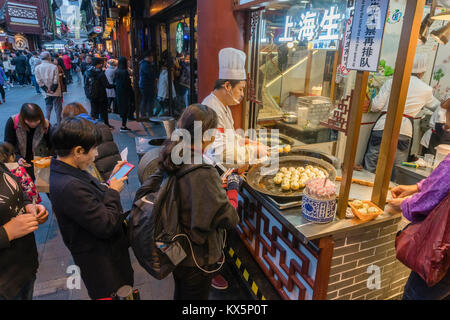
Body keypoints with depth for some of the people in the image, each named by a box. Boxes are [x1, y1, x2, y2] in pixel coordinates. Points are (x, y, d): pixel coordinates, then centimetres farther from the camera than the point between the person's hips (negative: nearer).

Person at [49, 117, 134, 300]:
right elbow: (106, 226, -28)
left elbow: (96, 199, 8)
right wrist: (113, 192, -16)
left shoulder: (65, 173, -2)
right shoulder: (69, 187, -33)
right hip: (101, 262, -9)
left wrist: (111, 179, 0)